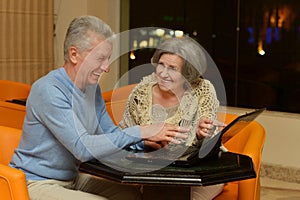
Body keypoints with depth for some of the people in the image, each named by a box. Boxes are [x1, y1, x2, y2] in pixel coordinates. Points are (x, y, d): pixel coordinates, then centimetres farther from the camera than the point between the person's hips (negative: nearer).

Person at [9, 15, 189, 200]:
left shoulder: (92, 86, 5)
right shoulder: (48, 90, -23)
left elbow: (110, 134, 9)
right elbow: (82, 148, -29)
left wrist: (150, 139, -9)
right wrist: (140, 132, -29)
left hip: (71, 177, 8)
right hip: (37, 184, -8)